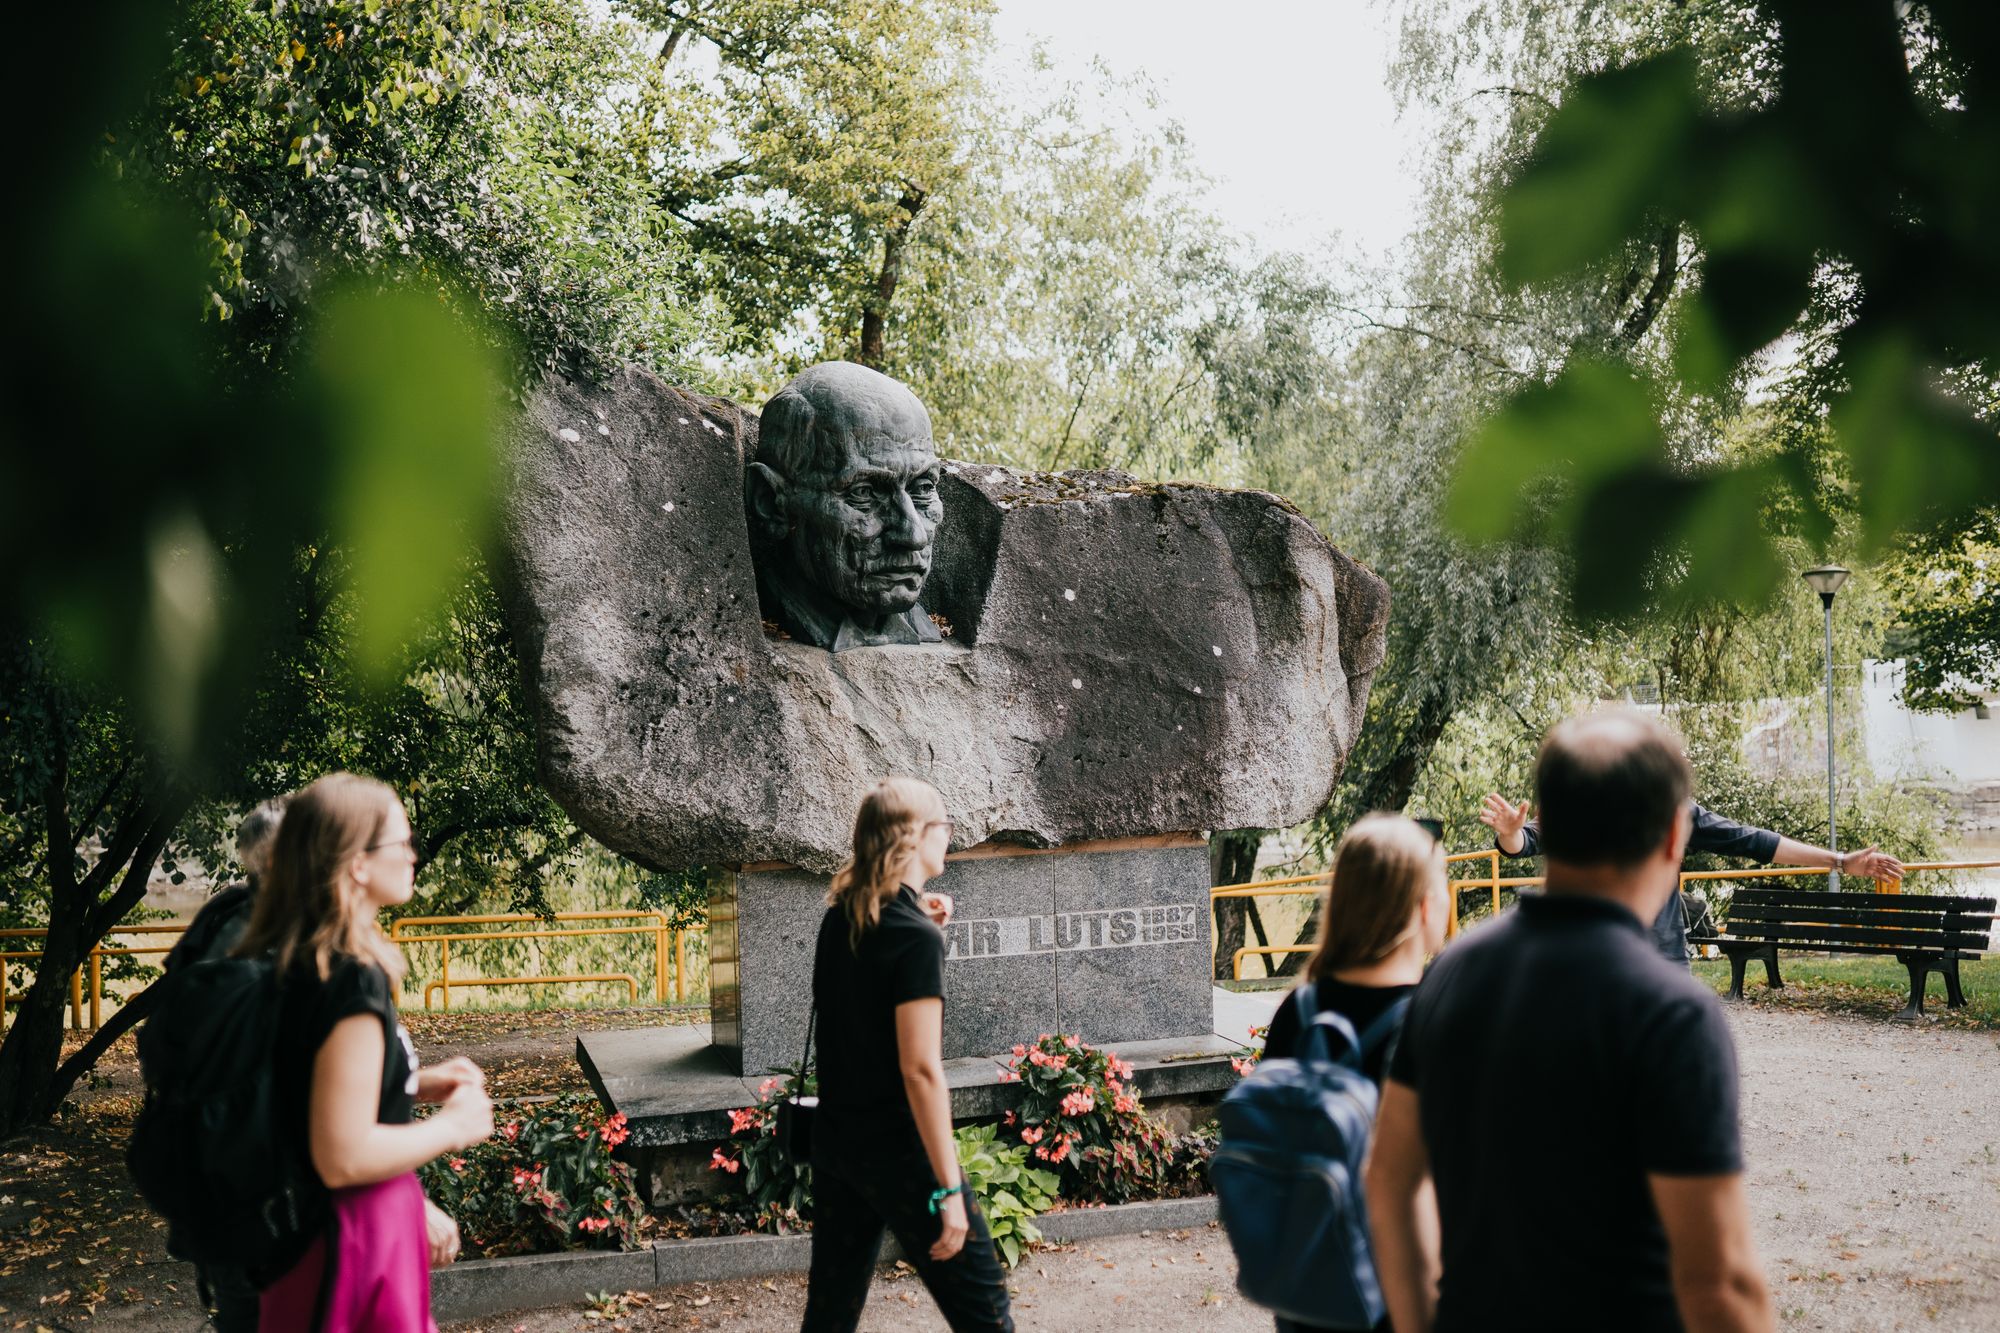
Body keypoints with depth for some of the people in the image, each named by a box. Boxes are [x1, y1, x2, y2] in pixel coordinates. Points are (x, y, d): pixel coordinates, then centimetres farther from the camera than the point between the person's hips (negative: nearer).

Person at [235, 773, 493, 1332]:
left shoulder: (288, 961, 3)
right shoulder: (351, 981, -24)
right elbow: (344, 1156, -26)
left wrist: (417, 1082, 9)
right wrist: (452, 1126, -12)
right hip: (357, 1235, -9)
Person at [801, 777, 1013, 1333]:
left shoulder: (839, 916, 5)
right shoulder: (916, 936, -18)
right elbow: (920, 1068, -23)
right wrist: (948, 1187, -21)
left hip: (834, 1141, 8)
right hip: (899, 1149, -8)